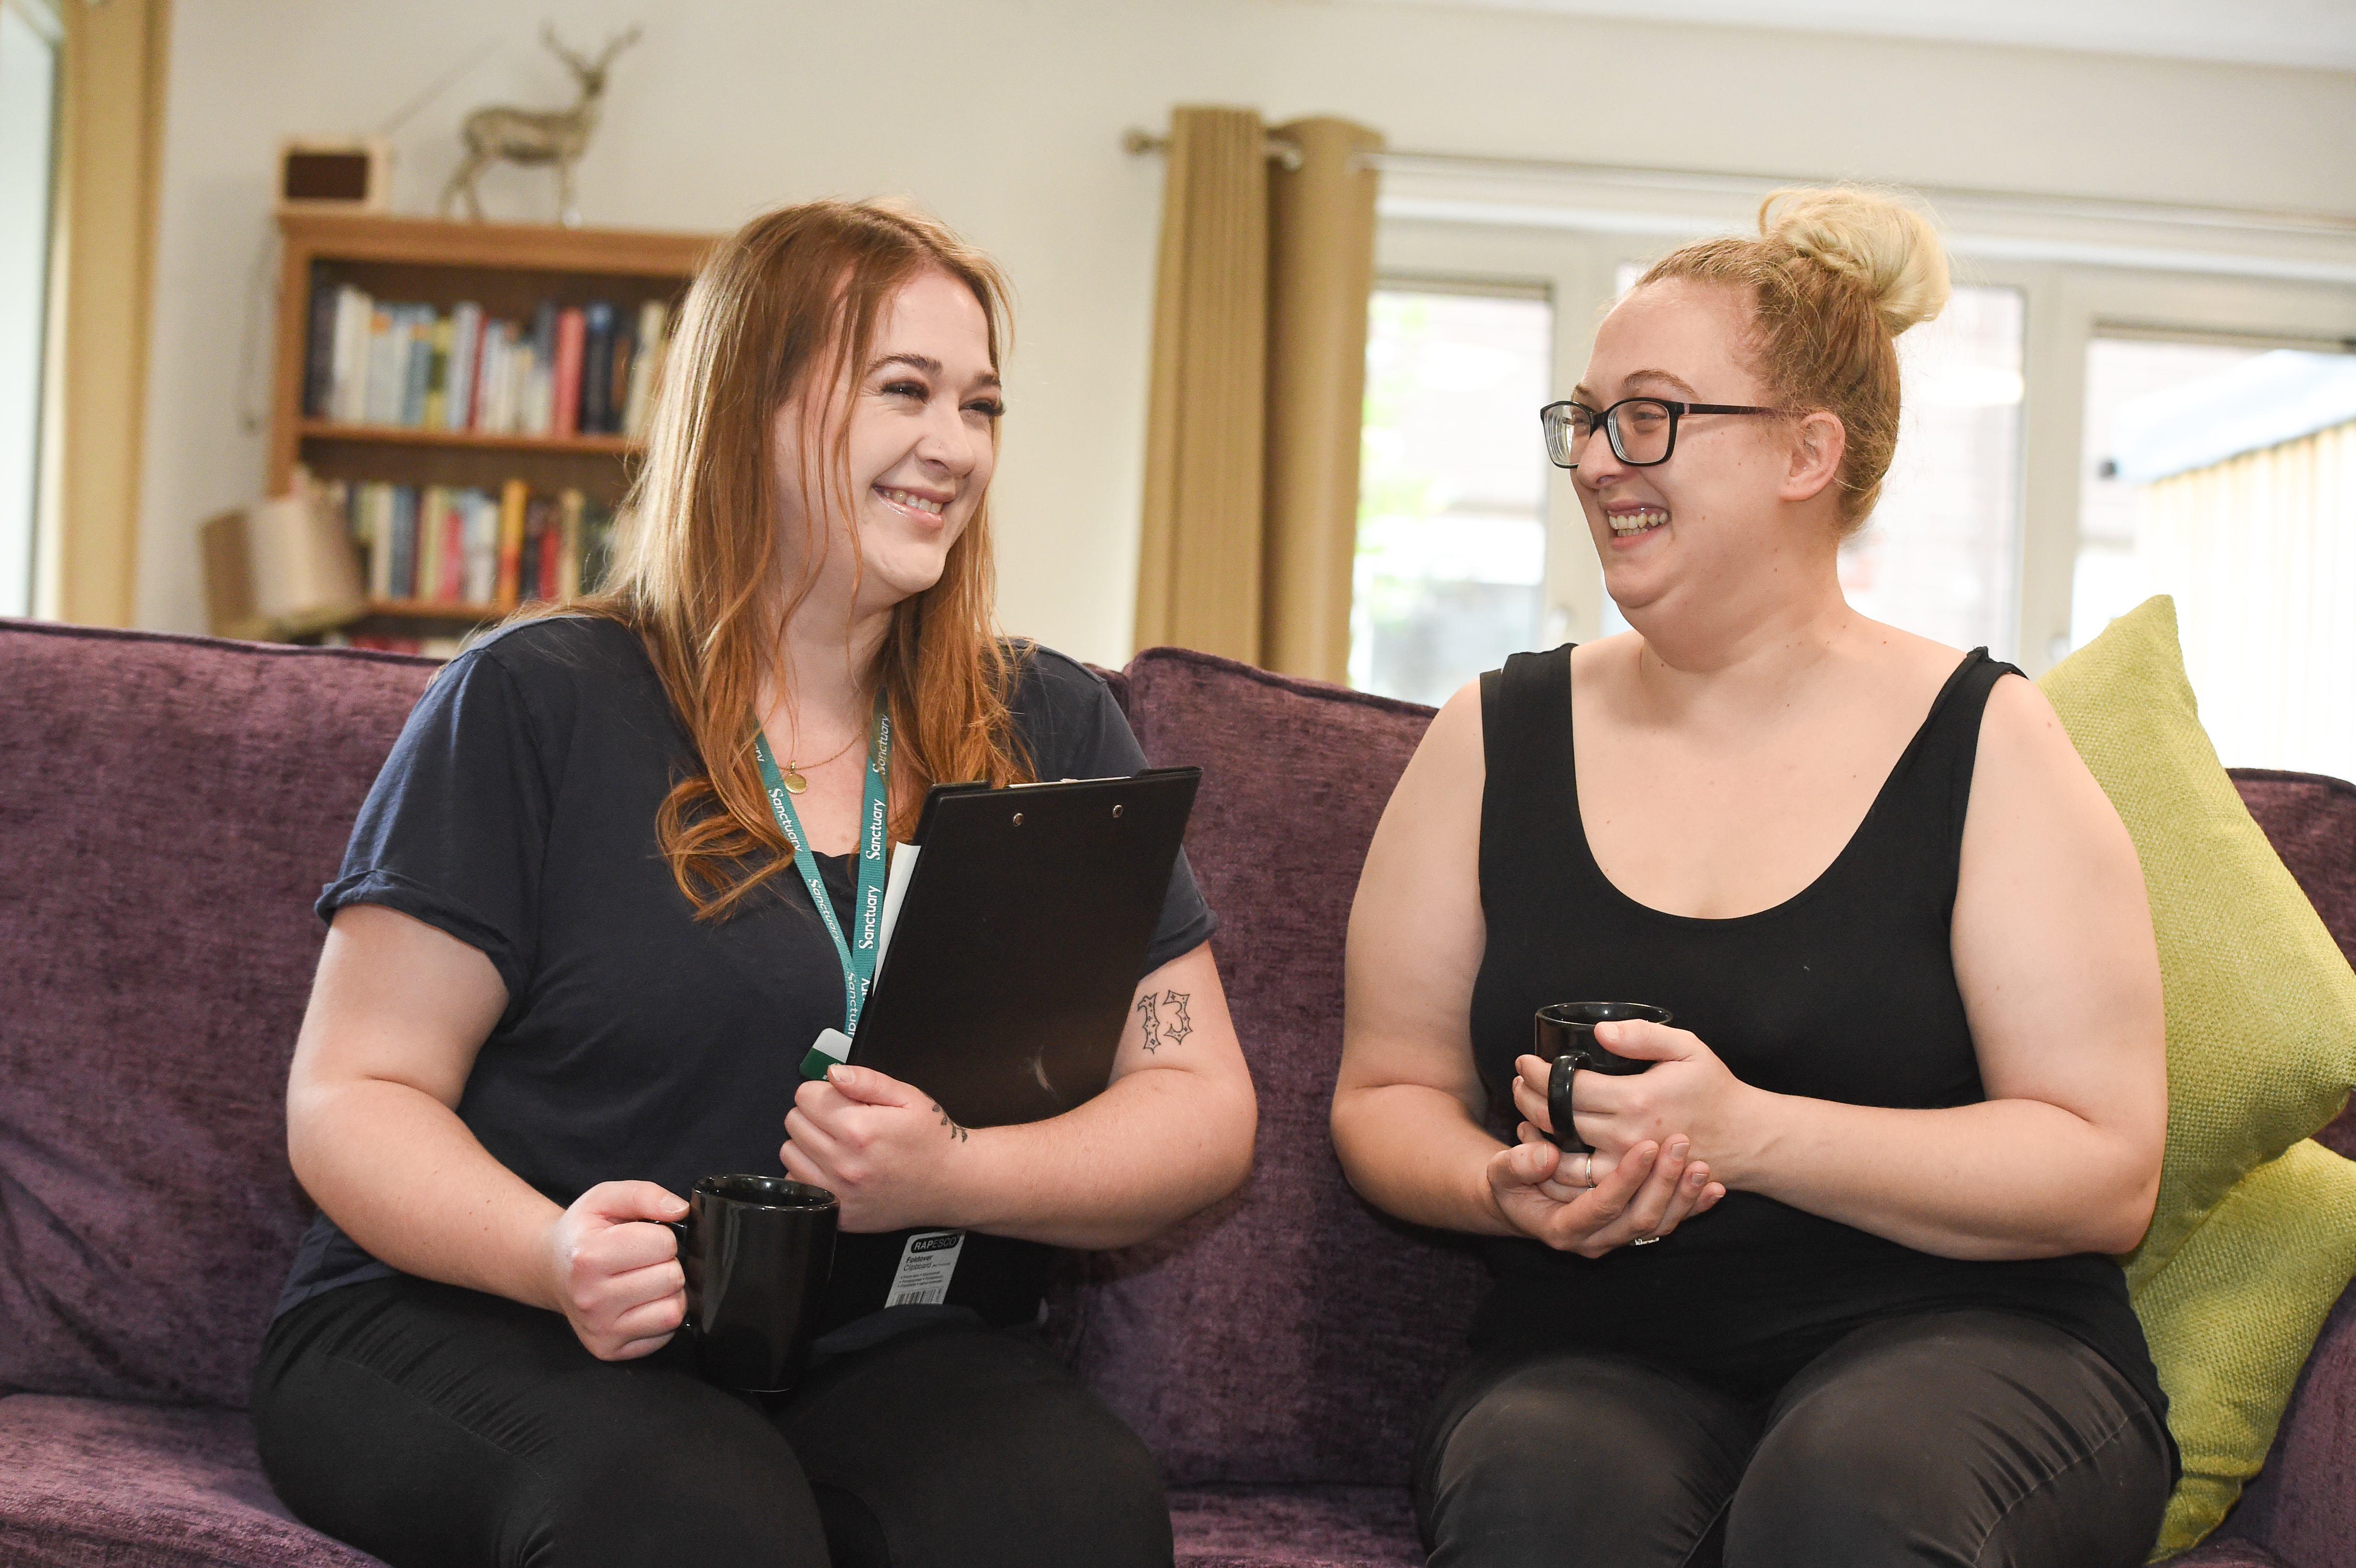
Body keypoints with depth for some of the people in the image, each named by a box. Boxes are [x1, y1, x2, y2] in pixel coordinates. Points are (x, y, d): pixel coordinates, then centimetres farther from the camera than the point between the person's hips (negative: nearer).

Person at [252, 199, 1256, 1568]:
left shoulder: (1053, 734, 11)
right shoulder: (533, 707, 2)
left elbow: (1204, 1110, 7)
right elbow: (350, 1096, 0)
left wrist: (953, 1178, -14)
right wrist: (558, 1255, -22)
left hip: (888, 1354, 4)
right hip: (481, 1330, -3)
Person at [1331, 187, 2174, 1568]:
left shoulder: (1984, 743, 0)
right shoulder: (1497, 741, 8)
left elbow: (2109, 1171, -6)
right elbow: (1388, 1097, 13)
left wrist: (1750, 1132, -19)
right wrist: (1511, 1185, -11)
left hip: (1955, 1335, -1)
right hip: (1599, 1351, 2)